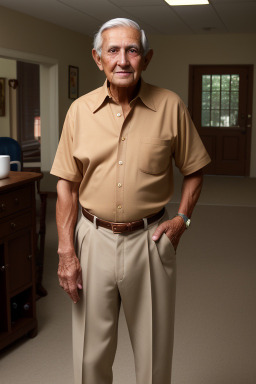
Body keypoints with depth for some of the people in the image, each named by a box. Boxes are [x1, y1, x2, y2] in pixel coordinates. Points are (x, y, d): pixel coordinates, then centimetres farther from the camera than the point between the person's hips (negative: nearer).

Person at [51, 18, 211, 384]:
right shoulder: (80, 110, -1)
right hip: (94, 238, 1)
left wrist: (182, 217, -5)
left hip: (150, 239, 0)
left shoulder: (170, 106, -4)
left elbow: (193, 169, 7)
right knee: (91, 353, 12)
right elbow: (67, 185, 1)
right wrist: (66, 252, -4)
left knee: (155, 350, 14)